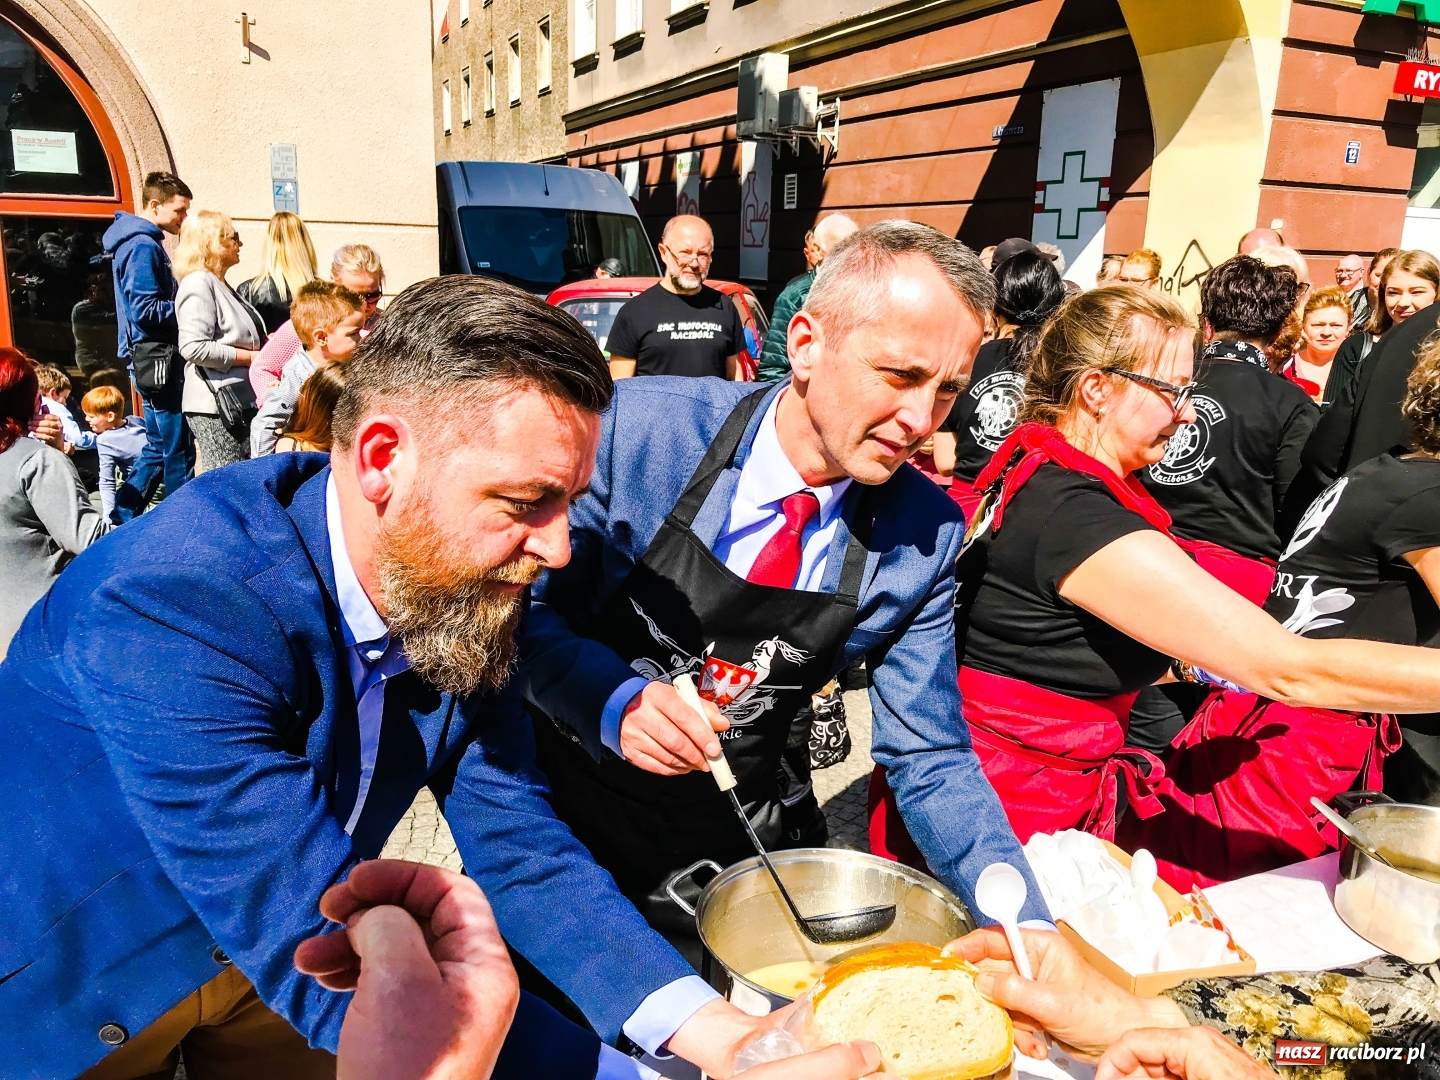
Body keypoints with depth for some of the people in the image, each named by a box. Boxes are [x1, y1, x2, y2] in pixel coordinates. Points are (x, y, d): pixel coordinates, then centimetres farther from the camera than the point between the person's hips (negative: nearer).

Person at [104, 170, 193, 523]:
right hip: (156, 359, -10)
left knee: (159, 448, 15)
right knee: (178, 451, -4)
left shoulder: (144, 242, 17)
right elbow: (145, 310, -20)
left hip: (159, 359, 10)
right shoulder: (143, 246, -14)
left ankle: (120, 521, 21)